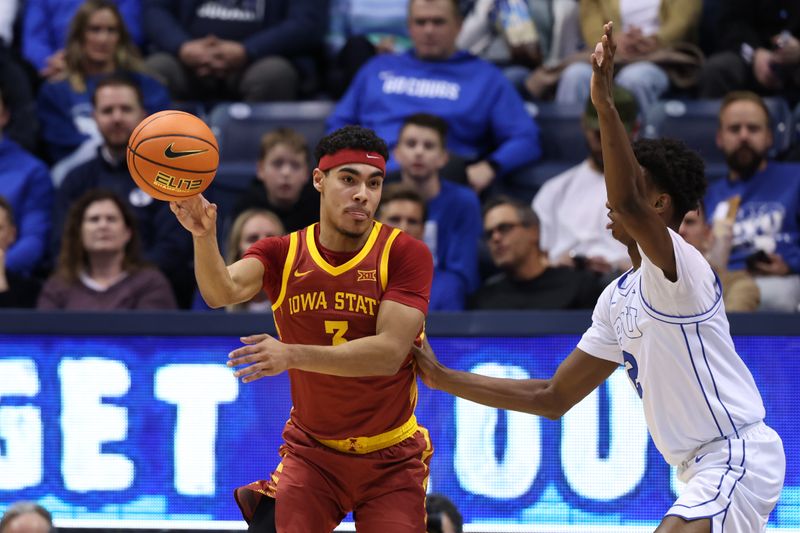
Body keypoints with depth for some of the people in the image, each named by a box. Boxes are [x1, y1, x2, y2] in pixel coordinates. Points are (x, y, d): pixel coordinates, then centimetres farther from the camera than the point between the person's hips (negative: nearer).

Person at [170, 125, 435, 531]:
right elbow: (224, 291, -23)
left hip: (391, 462, -1)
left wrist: (293, 354, -33)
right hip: (310, 453, 1)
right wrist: (203, 237, -43)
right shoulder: (281, 254, -4)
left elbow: (389, 352, -23)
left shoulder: (405, 254, -12)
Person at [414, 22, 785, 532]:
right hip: (705, 470, 11)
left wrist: (606, 105, -43)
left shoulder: (682, 269, -13)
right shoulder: (618, 298, 15)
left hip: (739, 455, -11)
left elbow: (626, 205, -35)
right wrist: (445, 379, 15)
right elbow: (553, 398, 18)